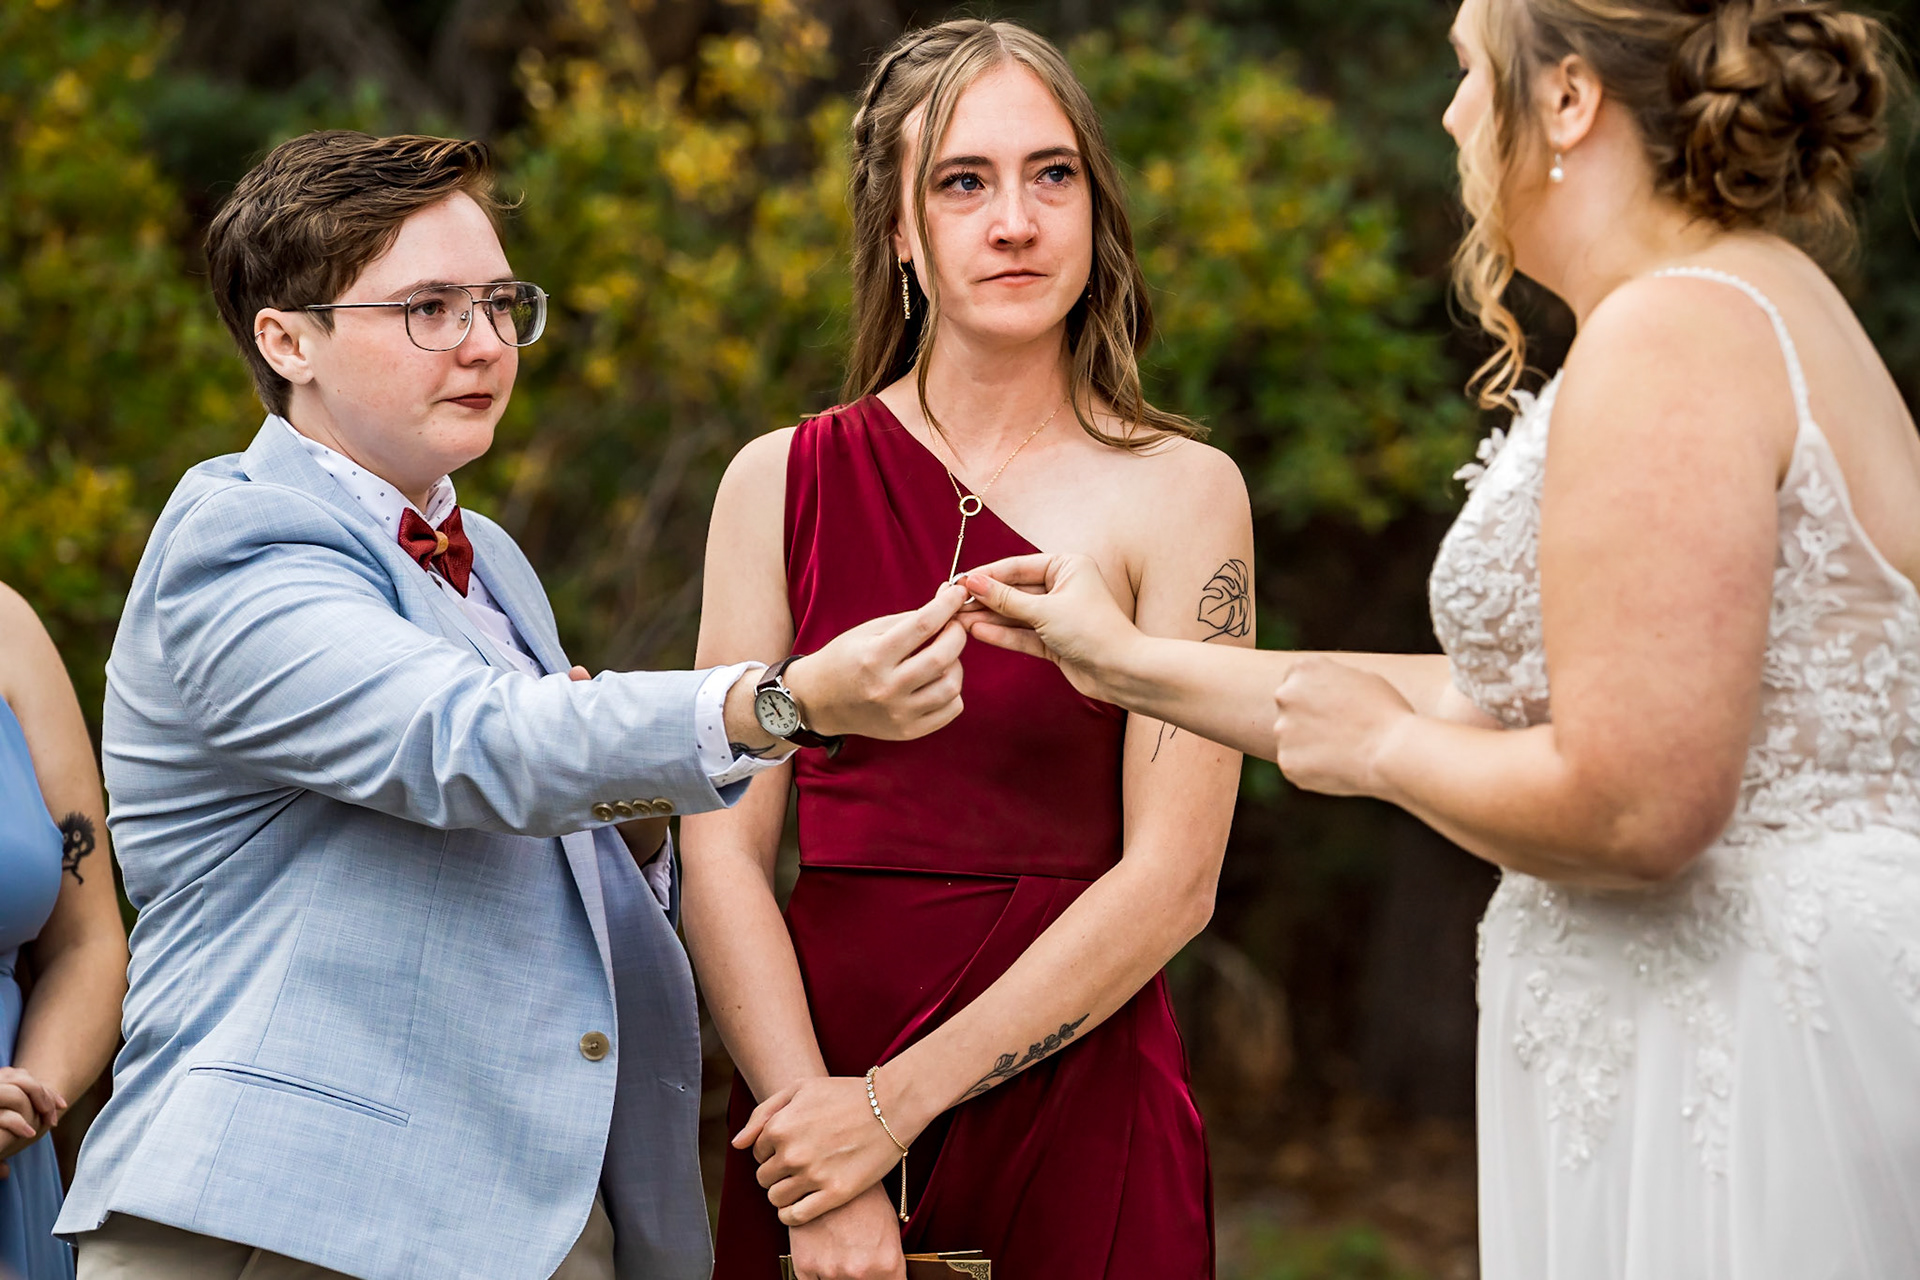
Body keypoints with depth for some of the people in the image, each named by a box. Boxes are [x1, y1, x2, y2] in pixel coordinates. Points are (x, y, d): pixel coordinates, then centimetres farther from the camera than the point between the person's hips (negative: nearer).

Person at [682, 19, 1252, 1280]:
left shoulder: (1182, 491, -3)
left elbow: (1171, 879, -8)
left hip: (1076, 1102, -1)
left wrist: (891, 1108, -12)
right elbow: (723, 849, -2)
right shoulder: (782, 481, 3)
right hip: (805, 1094, 2)